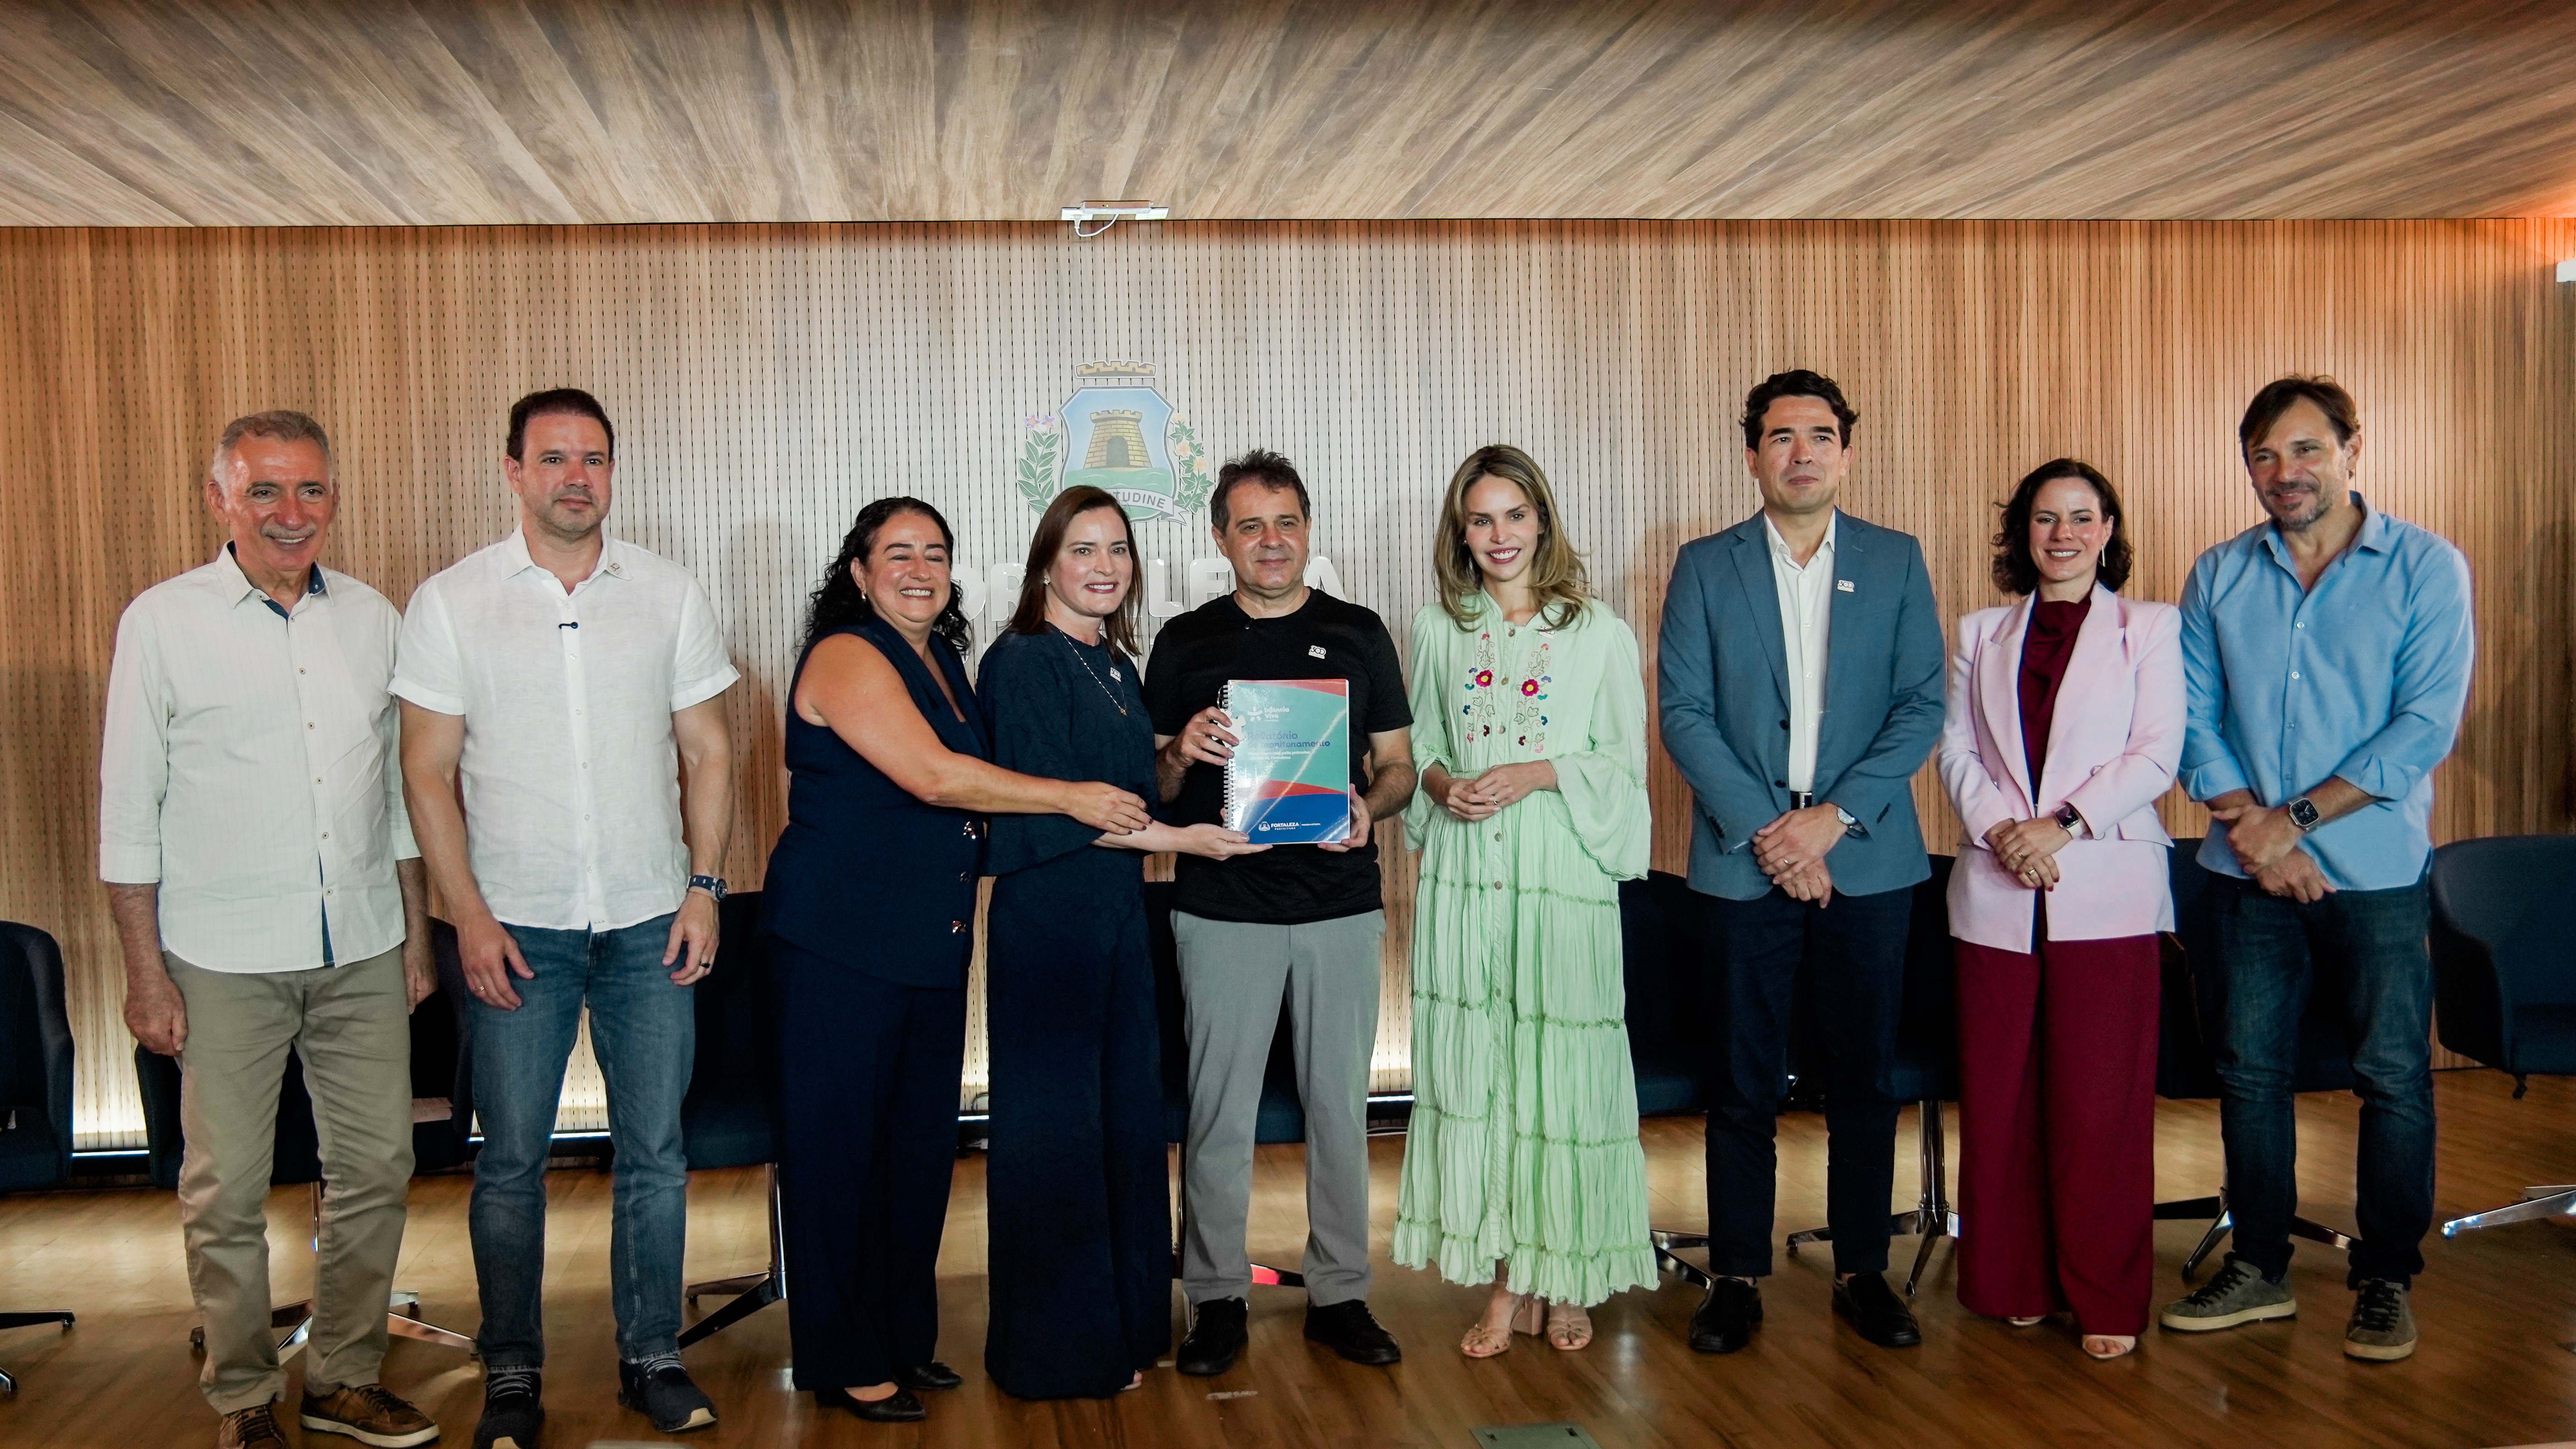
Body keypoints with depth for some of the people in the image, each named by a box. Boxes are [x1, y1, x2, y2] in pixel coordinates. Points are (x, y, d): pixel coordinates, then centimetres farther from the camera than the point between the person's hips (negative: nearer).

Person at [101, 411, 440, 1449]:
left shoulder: (373, 619, 7)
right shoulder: (163, 622, -4)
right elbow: (129, 810, -3)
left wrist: (417, 934, 13)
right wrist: (146, 971, -6)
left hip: (363, 953, 4)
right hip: (225, 961, -3)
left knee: (376, 1170, 9)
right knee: (227, 1191, 5)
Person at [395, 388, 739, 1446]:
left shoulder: (669, 595, 5)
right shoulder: (452, 600, 1)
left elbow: (706, 753, 7)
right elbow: (428, 771, 0)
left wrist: (704, 888, -2)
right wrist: (469, 915, -8)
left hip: (649, 924, 2)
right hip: (515, 928, -1)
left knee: (654, 1152, 7)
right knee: (511, 1159, 5)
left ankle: (651, 1357, 22)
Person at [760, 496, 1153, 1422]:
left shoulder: (944, 660, 16)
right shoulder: (847, 656, -10)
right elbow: (931, 777, -20)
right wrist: (1073, 799, -15)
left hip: (932, 943, 8)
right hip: (841, 942, -8)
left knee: (922, 1140, 12)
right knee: (840, 1147, 2)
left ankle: (905, 1339, 25)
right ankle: (845, 1362, 13)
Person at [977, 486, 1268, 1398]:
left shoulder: (1119, 669, 15)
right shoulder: (1024, 662, -10)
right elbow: (1046, 809, -17)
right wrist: (1177, 838, -17)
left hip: (1119, 913, 8)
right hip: (1047, 920, -8)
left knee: (1128, 1118, 11)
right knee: (1056, 1126, 1)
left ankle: (1124, 1326, 24)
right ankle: (1058, 1349, 14)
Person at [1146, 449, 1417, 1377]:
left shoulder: (1358, 634, 8)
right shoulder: (1185, 642, 6)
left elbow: (1398, 764, 10)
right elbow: (1153, 788, 8)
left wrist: (1371, 806, -11)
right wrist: (1181, 753, -14)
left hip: (1340, 906, 1)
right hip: (1222, 908, -1)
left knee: (1339, 1106, 8)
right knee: (1217, 1110, 3)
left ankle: (1340, 1294, 21)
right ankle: (1217, 1299, 17)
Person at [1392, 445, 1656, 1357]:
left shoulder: (1599, 632, 2)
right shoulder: (1437, 631, 10)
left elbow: (1626, 762, 2)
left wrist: (1541, 775, -13)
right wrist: (1442, 784, -6)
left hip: (1564, 875, -2)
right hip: (1464, 875, 3)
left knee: (1563, 1071, 0)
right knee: (1474, 1069, 4)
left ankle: (1567, 1279, 17)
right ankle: (1506, 1283, 16)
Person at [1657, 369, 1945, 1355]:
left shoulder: (1896, 562, 7)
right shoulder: (1706, 567, 5)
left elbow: (1922, 707, 1)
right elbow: (1683, 713, -2)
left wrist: (1833, 815, -11)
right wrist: (1764, 829, -11)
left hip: (1867, 860, 1)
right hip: (1747, 859, -1)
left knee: (1863, 1077, 9)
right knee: (1744, 1084, 4)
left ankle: (1862, 1272, 23)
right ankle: (1737, 1278, 17)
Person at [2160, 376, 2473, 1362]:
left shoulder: (2426, 567, -2)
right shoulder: (2219, 576, 6)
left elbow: (2428, 723, -10)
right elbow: (2193, 715, 3)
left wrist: (2295, 817, -15)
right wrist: (2245, 822, -12)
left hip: (2375, 869, -3)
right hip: (2253, 872, 3)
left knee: (2393, 1077, 3)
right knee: (2250, 1073, 8)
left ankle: (2387, 1280, 19)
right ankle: (2258, 1268, 22)